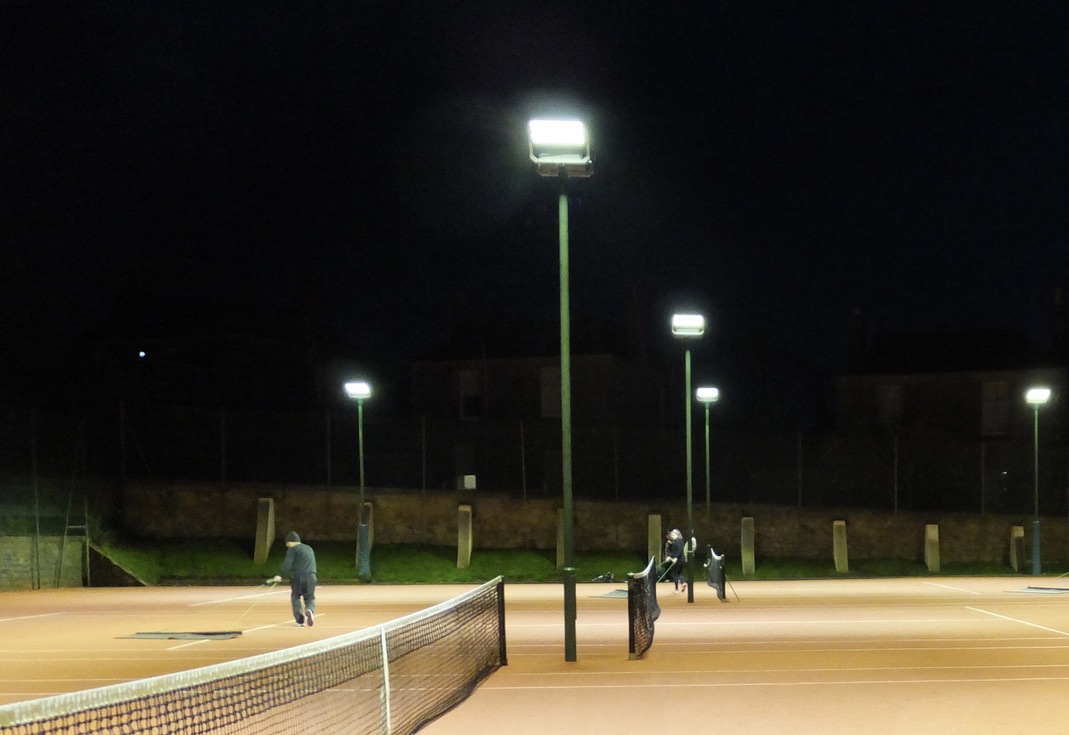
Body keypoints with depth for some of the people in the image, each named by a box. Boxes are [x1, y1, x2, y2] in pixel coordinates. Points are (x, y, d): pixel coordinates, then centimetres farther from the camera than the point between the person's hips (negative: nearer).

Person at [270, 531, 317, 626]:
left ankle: (300, 620, 4)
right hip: (311, 577, 4)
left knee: (295, 598, 15)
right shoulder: (309, 548, 23)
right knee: (310, 599, 13)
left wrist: (280, 575, 0)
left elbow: (287, 565, -10)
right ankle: (310, 610, -21)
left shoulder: (292, 549, 1)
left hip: (297, 578, -4)